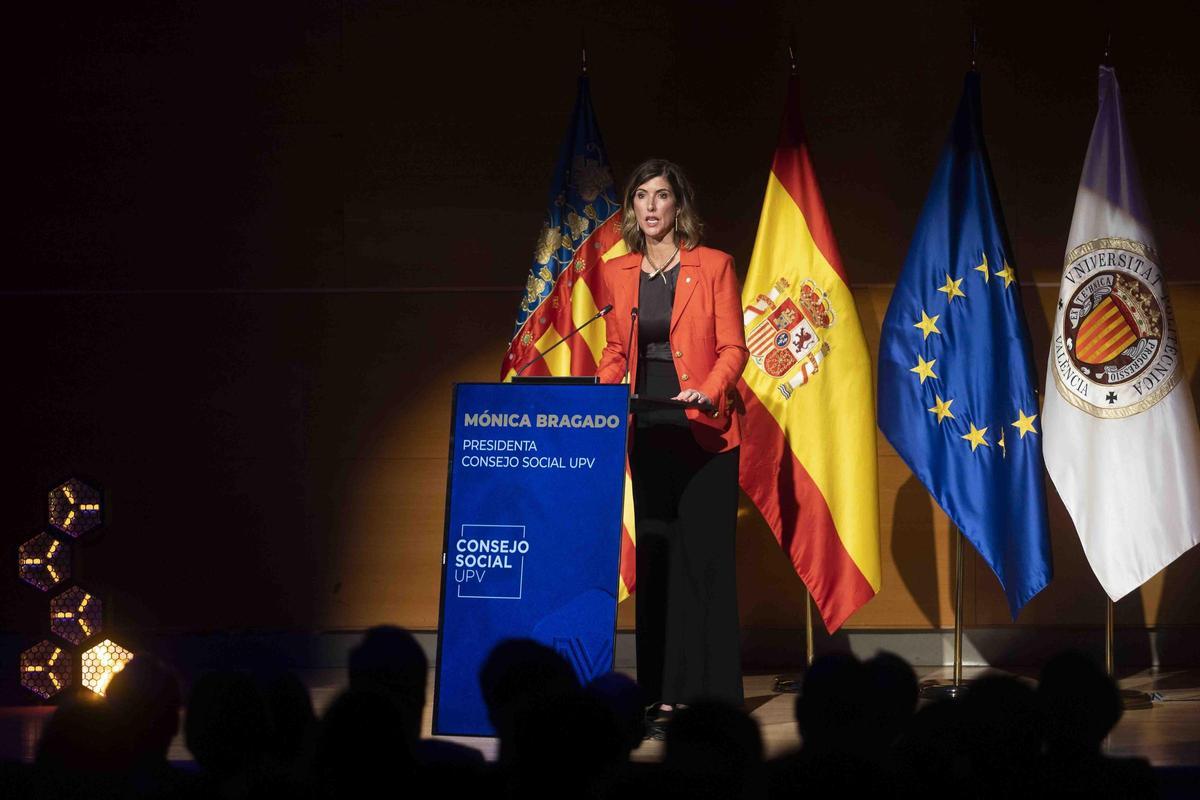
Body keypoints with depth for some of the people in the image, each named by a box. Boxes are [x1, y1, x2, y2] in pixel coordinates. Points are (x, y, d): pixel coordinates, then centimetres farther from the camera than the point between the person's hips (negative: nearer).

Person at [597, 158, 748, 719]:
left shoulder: (713, 266, -3)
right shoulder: (619, 273, 10)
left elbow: (733, 348, -4)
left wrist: (707, 392, -20)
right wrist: (602, 395, -1)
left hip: (703, 430, -4)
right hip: (648, 431, 4)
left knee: (705, 557, -5)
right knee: (655, 557, 4)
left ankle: (711, 692, 0)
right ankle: (664, 691, 9)